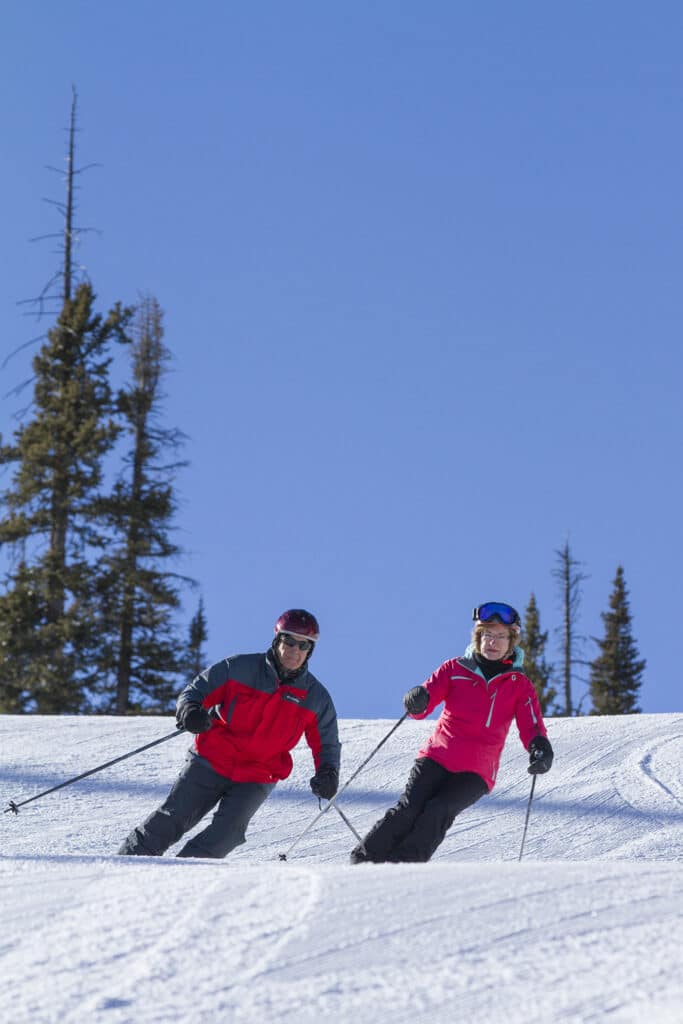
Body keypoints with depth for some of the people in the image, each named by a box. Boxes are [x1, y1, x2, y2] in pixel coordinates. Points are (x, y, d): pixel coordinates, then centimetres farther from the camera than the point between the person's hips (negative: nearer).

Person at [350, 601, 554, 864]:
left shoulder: (519, 685, 6)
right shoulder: (455, 669, 6)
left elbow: (531, 726, -3)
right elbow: (430, 691, -4)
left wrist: (540, 747, -26)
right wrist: (418, 701, -30)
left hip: (476, 772, 0)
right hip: (438, 757, 0)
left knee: (437, 812, -24)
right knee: (409, 808, -18)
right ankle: (363, 860, -10)